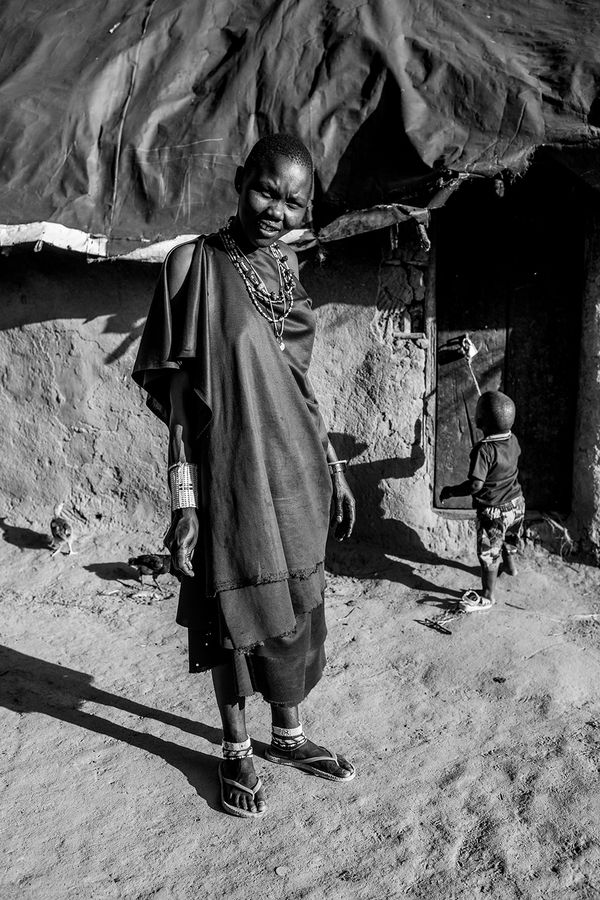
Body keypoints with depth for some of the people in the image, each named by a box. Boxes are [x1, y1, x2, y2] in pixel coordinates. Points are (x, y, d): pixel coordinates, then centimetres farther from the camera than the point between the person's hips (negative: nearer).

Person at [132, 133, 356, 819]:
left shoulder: (286, 270, 8)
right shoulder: (195, 262, -8)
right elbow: (177, 392, -11)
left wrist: (333, 471, 14)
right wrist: (183, 500, -15)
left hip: (296, 475, 6)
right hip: (230, 474, -5)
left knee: (295, 608, 15)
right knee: (234, 614, 7)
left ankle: (287, 735, 35)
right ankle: (236, 751, 28)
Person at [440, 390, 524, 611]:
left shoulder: (484, 450, -29)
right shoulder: (513, 441, -6)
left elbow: (475, 485, -30)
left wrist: (450, 491, -17)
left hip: (494, 511, -7)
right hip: (516, 503, 7)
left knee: (489, 553, 7)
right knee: (509, 540, 33)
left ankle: (487, 597, 18)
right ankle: (510, 565, 57)